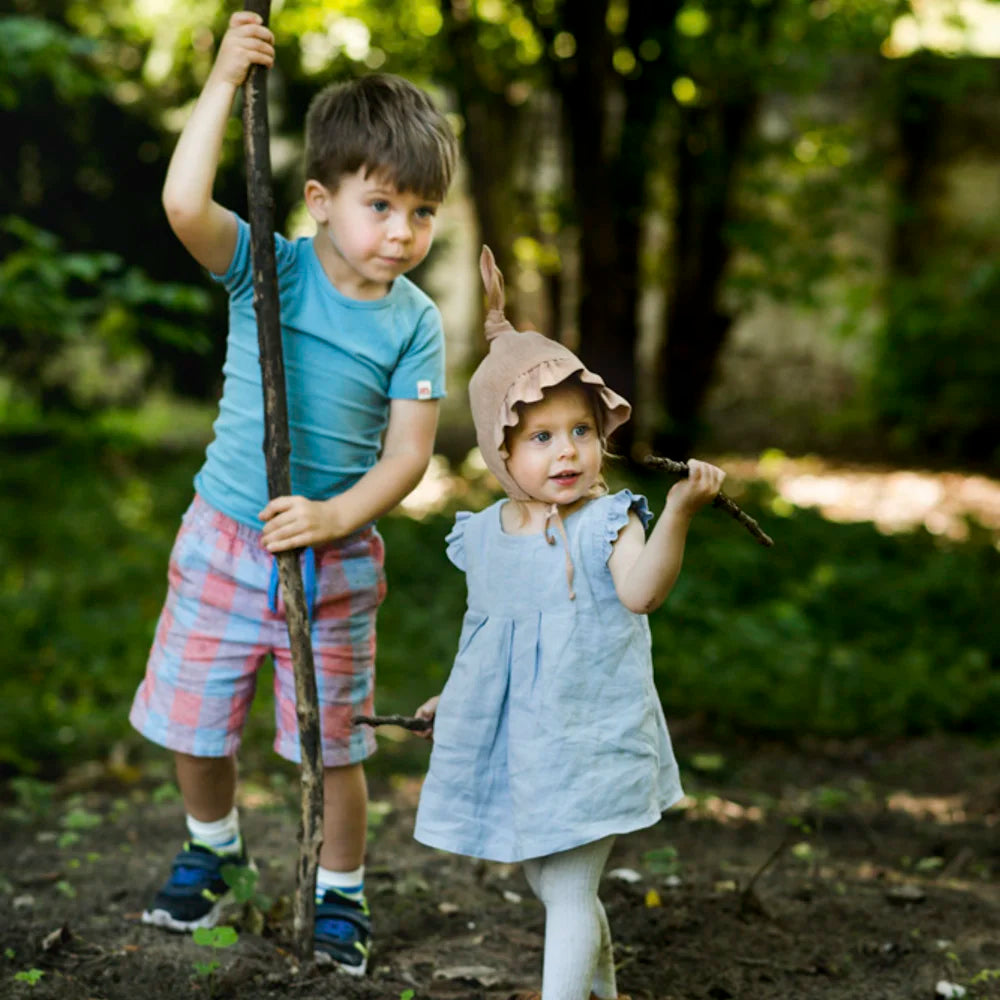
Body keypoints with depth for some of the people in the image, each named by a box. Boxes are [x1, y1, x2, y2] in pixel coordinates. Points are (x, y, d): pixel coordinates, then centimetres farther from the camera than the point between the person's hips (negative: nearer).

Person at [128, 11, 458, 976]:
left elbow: (408, 453, -9)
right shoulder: (268, 268, -10)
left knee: (331, 742, 7)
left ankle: (340, 891, 30)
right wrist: (224, 80, -29)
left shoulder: (414, 322, -6)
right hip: (223, 540, 0)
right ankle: (211, 843, 42)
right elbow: (184, 205, -29)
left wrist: (333, 517, -24)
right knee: (194, 723, 13)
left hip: (334, 556, 0)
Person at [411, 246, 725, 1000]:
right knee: (548, 885, 21)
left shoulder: (608, 522, -12)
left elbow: (640, 592, -32)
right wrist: (455, 696, 26)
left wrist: (679, 512, -43)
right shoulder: (487, 536, 3)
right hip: (512, 736, 6)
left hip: (588, 739, -6)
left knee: (570, 889, -5)